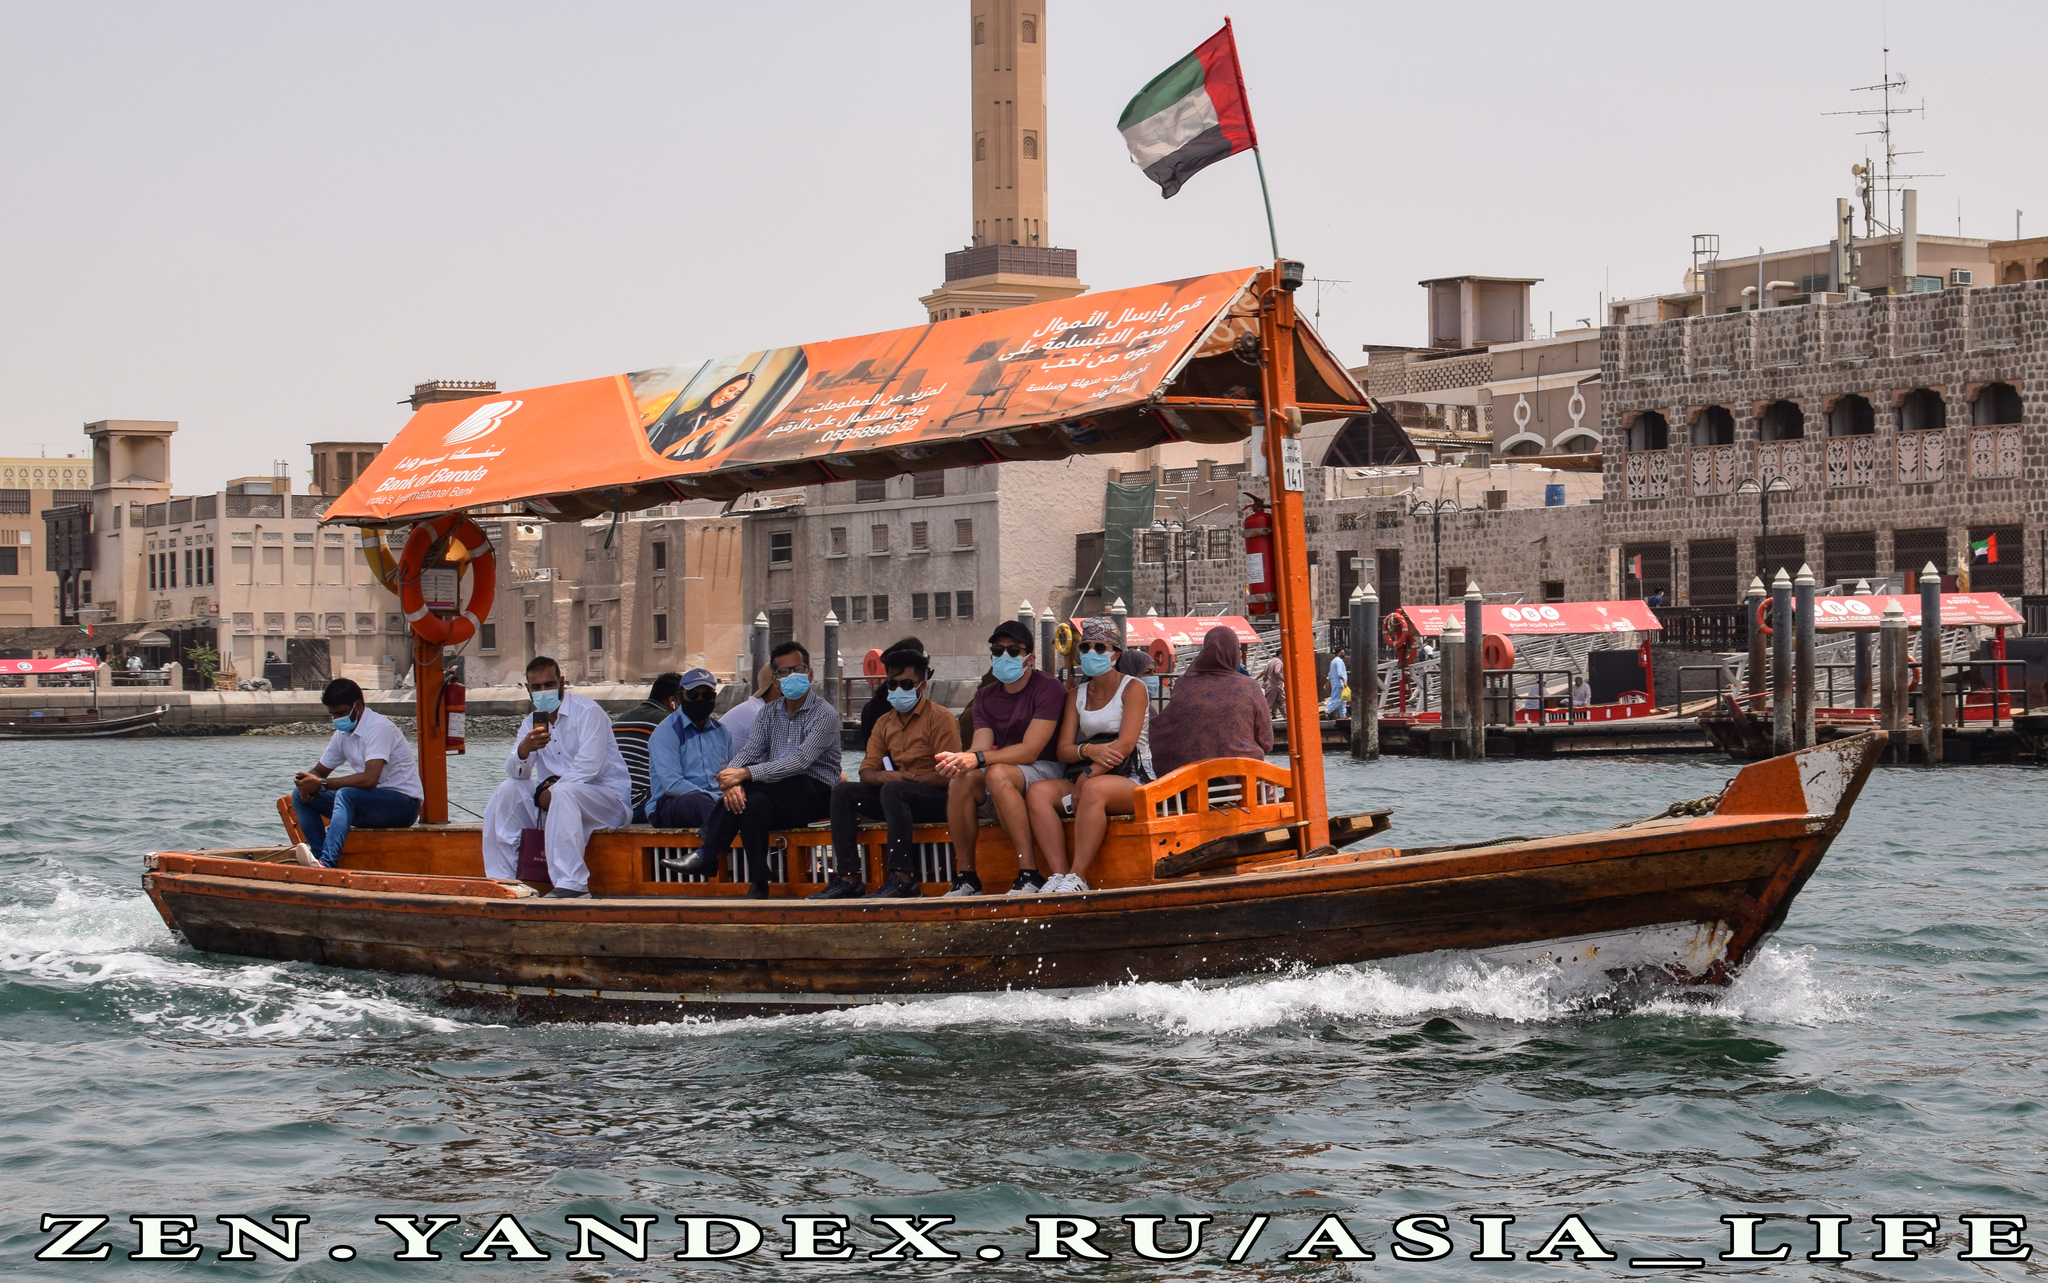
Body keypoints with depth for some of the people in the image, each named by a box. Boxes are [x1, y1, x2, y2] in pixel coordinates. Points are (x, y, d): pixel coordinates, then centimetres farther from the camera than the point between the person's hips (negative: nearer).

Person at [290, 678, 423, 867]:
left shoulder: (378, 727, -16)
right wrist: (307, 783, -8)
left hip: (403, 804, -9)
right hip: (369, 805, 9)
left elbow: (370, 779, -27)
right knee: (301, 796, -3)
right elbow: (320, 771, 18)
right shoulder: (343, 734, 9)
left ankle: (328, 862, -48)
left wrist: (321, 784, -25)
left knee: (345, 794, -35)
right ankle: (321, 855, -19)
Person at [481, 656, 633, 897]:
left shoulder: (588, 712, -8)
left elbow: (588, 766, -19)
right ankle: (501, 878, -7)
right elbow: (515, 773, -1)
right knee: (508, 791, -10)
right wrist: (524, 749, -22)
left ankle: (571, 884, -42)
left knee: (564, 793, -36)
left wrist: (551, 791, -18)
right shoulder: (532, 723, 12)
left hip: (608, 798, -7)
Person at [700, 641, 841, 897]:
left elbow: (800, 761, -20)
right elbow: (747, 753, 1)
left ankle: (708, 854, -22)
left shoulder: (825, 715, -6)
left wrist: (745, 774, -28)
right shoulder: (769, 714, 14)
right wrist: (732, 781, -24)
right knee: (754, 800, -32)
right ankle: (757, 885, -33)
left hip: (815, 794, -5)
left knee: (753, 786, -30)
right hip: (781, 801, 5)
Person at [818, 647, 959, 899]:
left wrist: (906, 779, -19)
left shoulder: (939, 718, -6)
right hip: (899, 799, 7)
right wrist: (884, 776, -15)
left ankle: (903, 876, -37)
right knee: (842, 791, -10)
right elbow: (867, 772, 9)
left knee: (893, 790, -36)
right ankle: (849, 877, -19)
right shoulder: (884, 723, 16)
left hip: (935, 798, -7)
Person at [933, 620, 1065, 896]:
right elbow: (980, 748, -1)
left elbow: (1029, 751, -18)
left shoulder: (1047, 689, -8)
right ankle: (966, 877, -20)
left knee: (997, 773, -36)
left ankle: (1029, 875, -37)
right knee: (961, 778, -25)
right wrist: (960, 759, -27)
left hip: (1045, 771, -5)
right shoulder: (985, 697, 12)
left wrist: (978, 758, -29)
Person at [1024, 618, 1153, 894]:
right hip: (1086, 777, 6)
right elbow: (1063, 749, 7)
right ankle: (1058, 874, -34)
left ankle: (1078, 877, -38)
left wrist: (1087, 777, -21)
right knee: (1038, 792, -22)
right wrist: (1088, 750, -17)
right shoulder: (1077, 695, 17)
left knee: (1094, 789, -39)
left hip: (1130, 777, -6)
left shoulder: (1132, 688, 0)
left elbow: (1125, 744, -13)